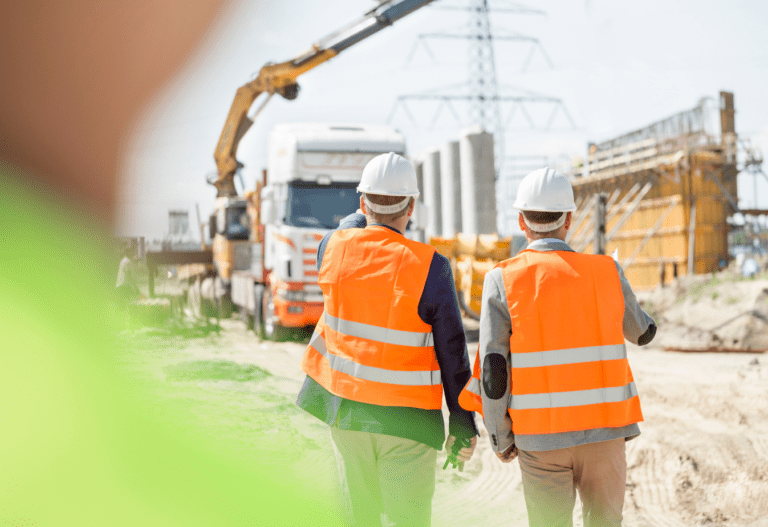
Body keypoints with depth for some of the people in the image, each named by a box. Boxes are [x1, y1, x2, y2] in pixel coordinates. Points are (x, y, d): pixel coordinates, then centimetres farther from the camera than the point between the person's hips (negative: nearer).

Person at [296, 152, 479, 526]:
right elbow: (452, 353, -11)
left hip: (344, 408, 4)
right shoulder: (429, 267, -16)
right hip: (407, 419, -4)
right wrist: (463, 424, -2)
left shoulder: (333, 247, -6)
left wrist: (367, 214, 37)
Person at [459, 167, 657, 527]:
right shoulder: (607, 272, -1)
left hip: (539, 437, -1)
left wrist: (500, 438, 2)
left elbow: (492, 371, -10)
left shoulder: (503, 280, -7)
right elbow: (643, 332, 17)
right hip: (604, 430, 1)